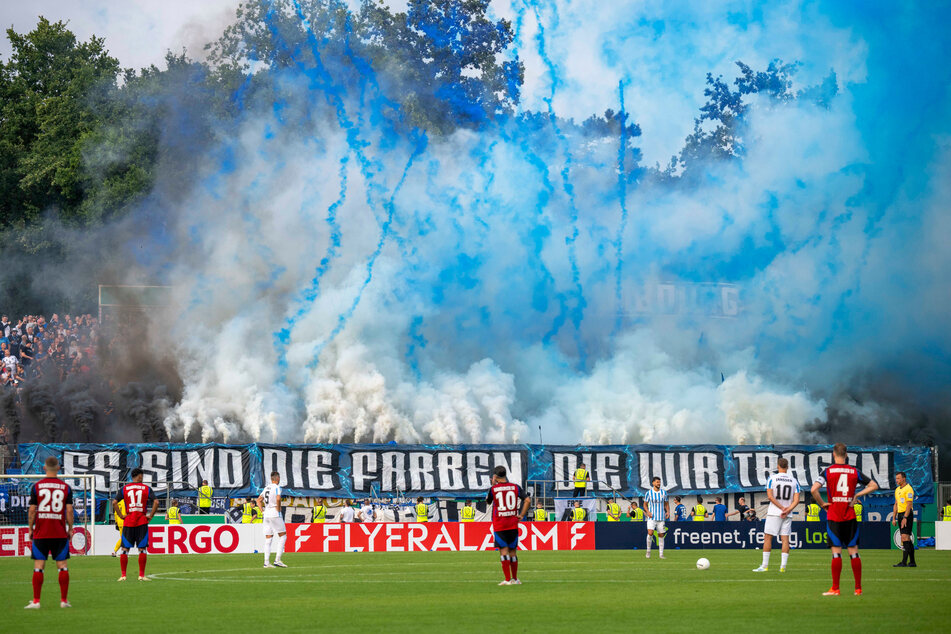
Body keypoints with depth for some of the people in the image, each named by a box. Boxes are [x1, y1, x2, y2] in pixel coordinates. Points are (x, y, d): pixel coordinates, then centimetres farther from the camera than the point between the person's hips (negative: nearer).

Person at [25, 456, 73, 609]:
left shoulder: (37, 486, -1)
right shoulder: (66, 487, 1)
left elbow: (32, 510, -1)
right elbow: (69, 511, -1)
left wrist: (30, 529, 9)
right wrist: (70, 529, 9)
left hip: (40, 533, -1)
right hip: (60, 533, 1)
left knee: (38, 566, 1)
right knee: (62, 566, 6)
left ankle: (36, 601, -1)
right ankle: (64, 600, 6)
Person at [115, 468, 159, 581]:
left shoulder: (124, 489, 6)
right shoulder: (146, 488, 2)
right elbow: (156, 502, -9)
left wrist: (121, 515, 2)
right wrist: (150, 516, -2)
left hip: (128, 521, 1)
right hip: (142, 522, -1)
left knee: (125, 549, 6)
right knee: (142, 549, 3)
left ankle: (123, 575, 4)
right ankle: (141, 575, 2)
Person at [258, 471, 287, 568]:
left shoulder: (266, 488, 15)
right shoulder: (276, 487, -8)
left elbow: (259, 500, 21)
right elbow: (278, 498, -25)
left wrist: (263, 510, 15)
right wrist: (278, 509, -12)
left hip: (266, 515, 7)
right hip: (275, 514, -7)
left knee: (268, 539, 6)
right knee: (283, 536, 0)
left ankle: (266, 562, 1)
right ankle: (277, 560, -8)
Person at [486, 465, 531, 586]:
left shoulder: (493, 489, -5)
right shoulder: (515, 487, 2)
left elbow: (488, 501, 15)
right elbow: (527, 500, -4)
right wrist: (521, 515, 3)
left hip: (499, 525, -3)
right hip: (513, 524, 3)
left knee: (503, 551, -4)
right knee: (513, 551, 11)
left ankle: (507, 579, -9)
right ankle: (514, 579, 17)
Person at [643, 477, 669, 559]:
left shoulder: (663, 492, 5)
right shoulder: (649, 493, -1)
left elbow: (666, 504, 14)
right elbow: (645, 504, 6)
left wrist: (668, 511, -4)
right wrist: (648, 512, -12)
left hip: (661, 518, 2)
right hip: (652, 517, -2)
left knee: (661, 535, 3)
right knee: (650, 533, -19)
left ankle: (661, 554, 9)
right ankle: (648, 551, 0)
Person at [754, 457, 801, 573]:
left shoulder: (772, 478, -4)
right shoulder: (794, 481, 5)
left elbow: (770, 496, -11)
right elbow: (796, 500, -2)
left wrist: (782, 508, -8)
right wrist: (787, 510, -9)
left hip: (774, 513, -3)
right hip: (788, 515, 3)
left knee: (768, 537, 2)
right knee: (785, 539, 3)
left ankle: (765, 565, 0)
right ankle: (783, 566, -1)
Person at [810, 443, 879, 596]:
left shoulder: (828, 471, -3)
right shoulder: (855, 471, 4)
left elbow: (814, 490, -15)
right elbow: (874, 486, 9)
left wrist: (822, 504, -1)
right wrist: (856, 496, 9)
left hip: (833, 517, -2)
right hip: (850, 516, 2)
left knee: (836, 552, -2)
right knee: (854, 552, 7)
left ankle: (835, 589, -2)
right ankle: (858, 588, 8)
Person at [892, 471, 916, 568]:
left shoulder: (908, 489, -11)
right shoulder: (897, 489, 17)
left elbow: (909, 504, -17)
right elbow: (896, 505, 21)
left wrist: (905, 518, -23)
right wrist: (894, 518, 16)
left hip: (907, 514, -9)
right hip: (900, 515, 9)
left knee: (905, 537, -14)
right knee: (907, 539, 8)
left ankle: (904, 562, -18)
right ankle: (912, 562, 11)